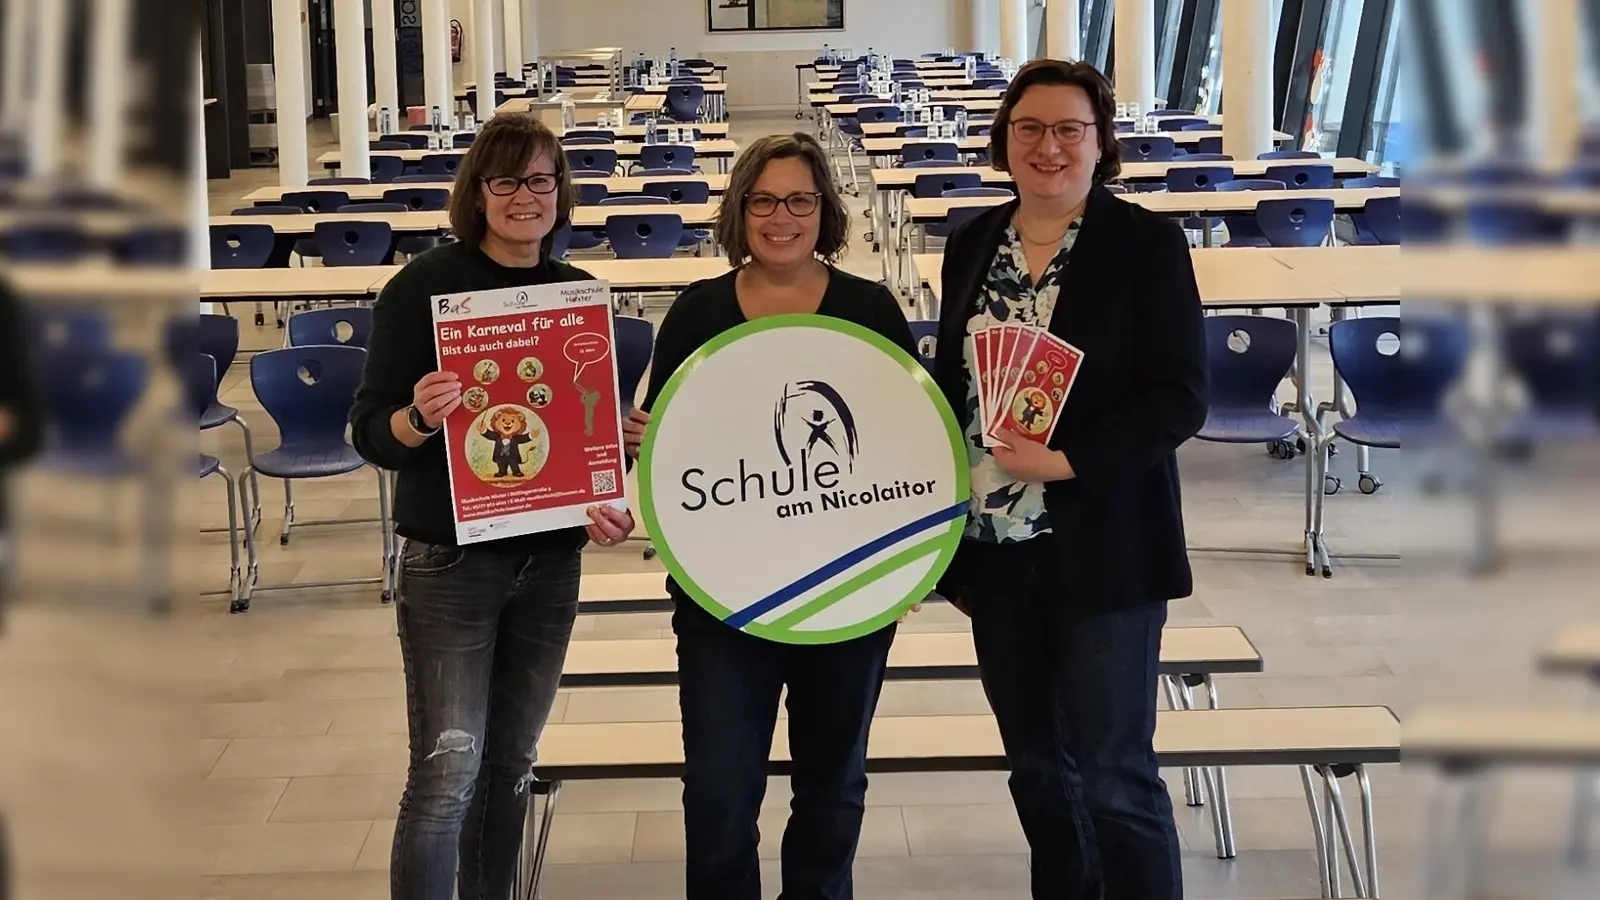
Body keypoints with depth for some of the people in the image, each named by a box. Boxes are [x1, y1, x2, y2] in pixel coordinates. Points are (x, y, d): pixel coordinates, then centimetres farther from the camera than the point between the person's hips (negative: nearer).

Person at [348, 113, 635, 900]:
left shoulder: (581, 293, 4)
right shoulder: (423, 287, -10)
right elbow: (370, 433, -9)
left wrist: (613, 503, -5)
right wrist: (420, 418, -31)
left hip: (551, 561, 5)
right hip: (450, 562, -4)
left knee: (512, 763, 14)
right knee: (448, 770, -7)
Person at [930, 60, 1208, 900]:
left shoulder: (1146, 243, -7)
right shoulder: (971, 244, 7)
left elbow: (1179, 397, -11)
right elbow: (949, 391, 12)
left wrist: (1066, 461, -21)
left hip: (1101, 553, -5)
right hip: (995, 550, 5)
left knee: (1115, 777, -2)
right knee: (1037, 768, 14)